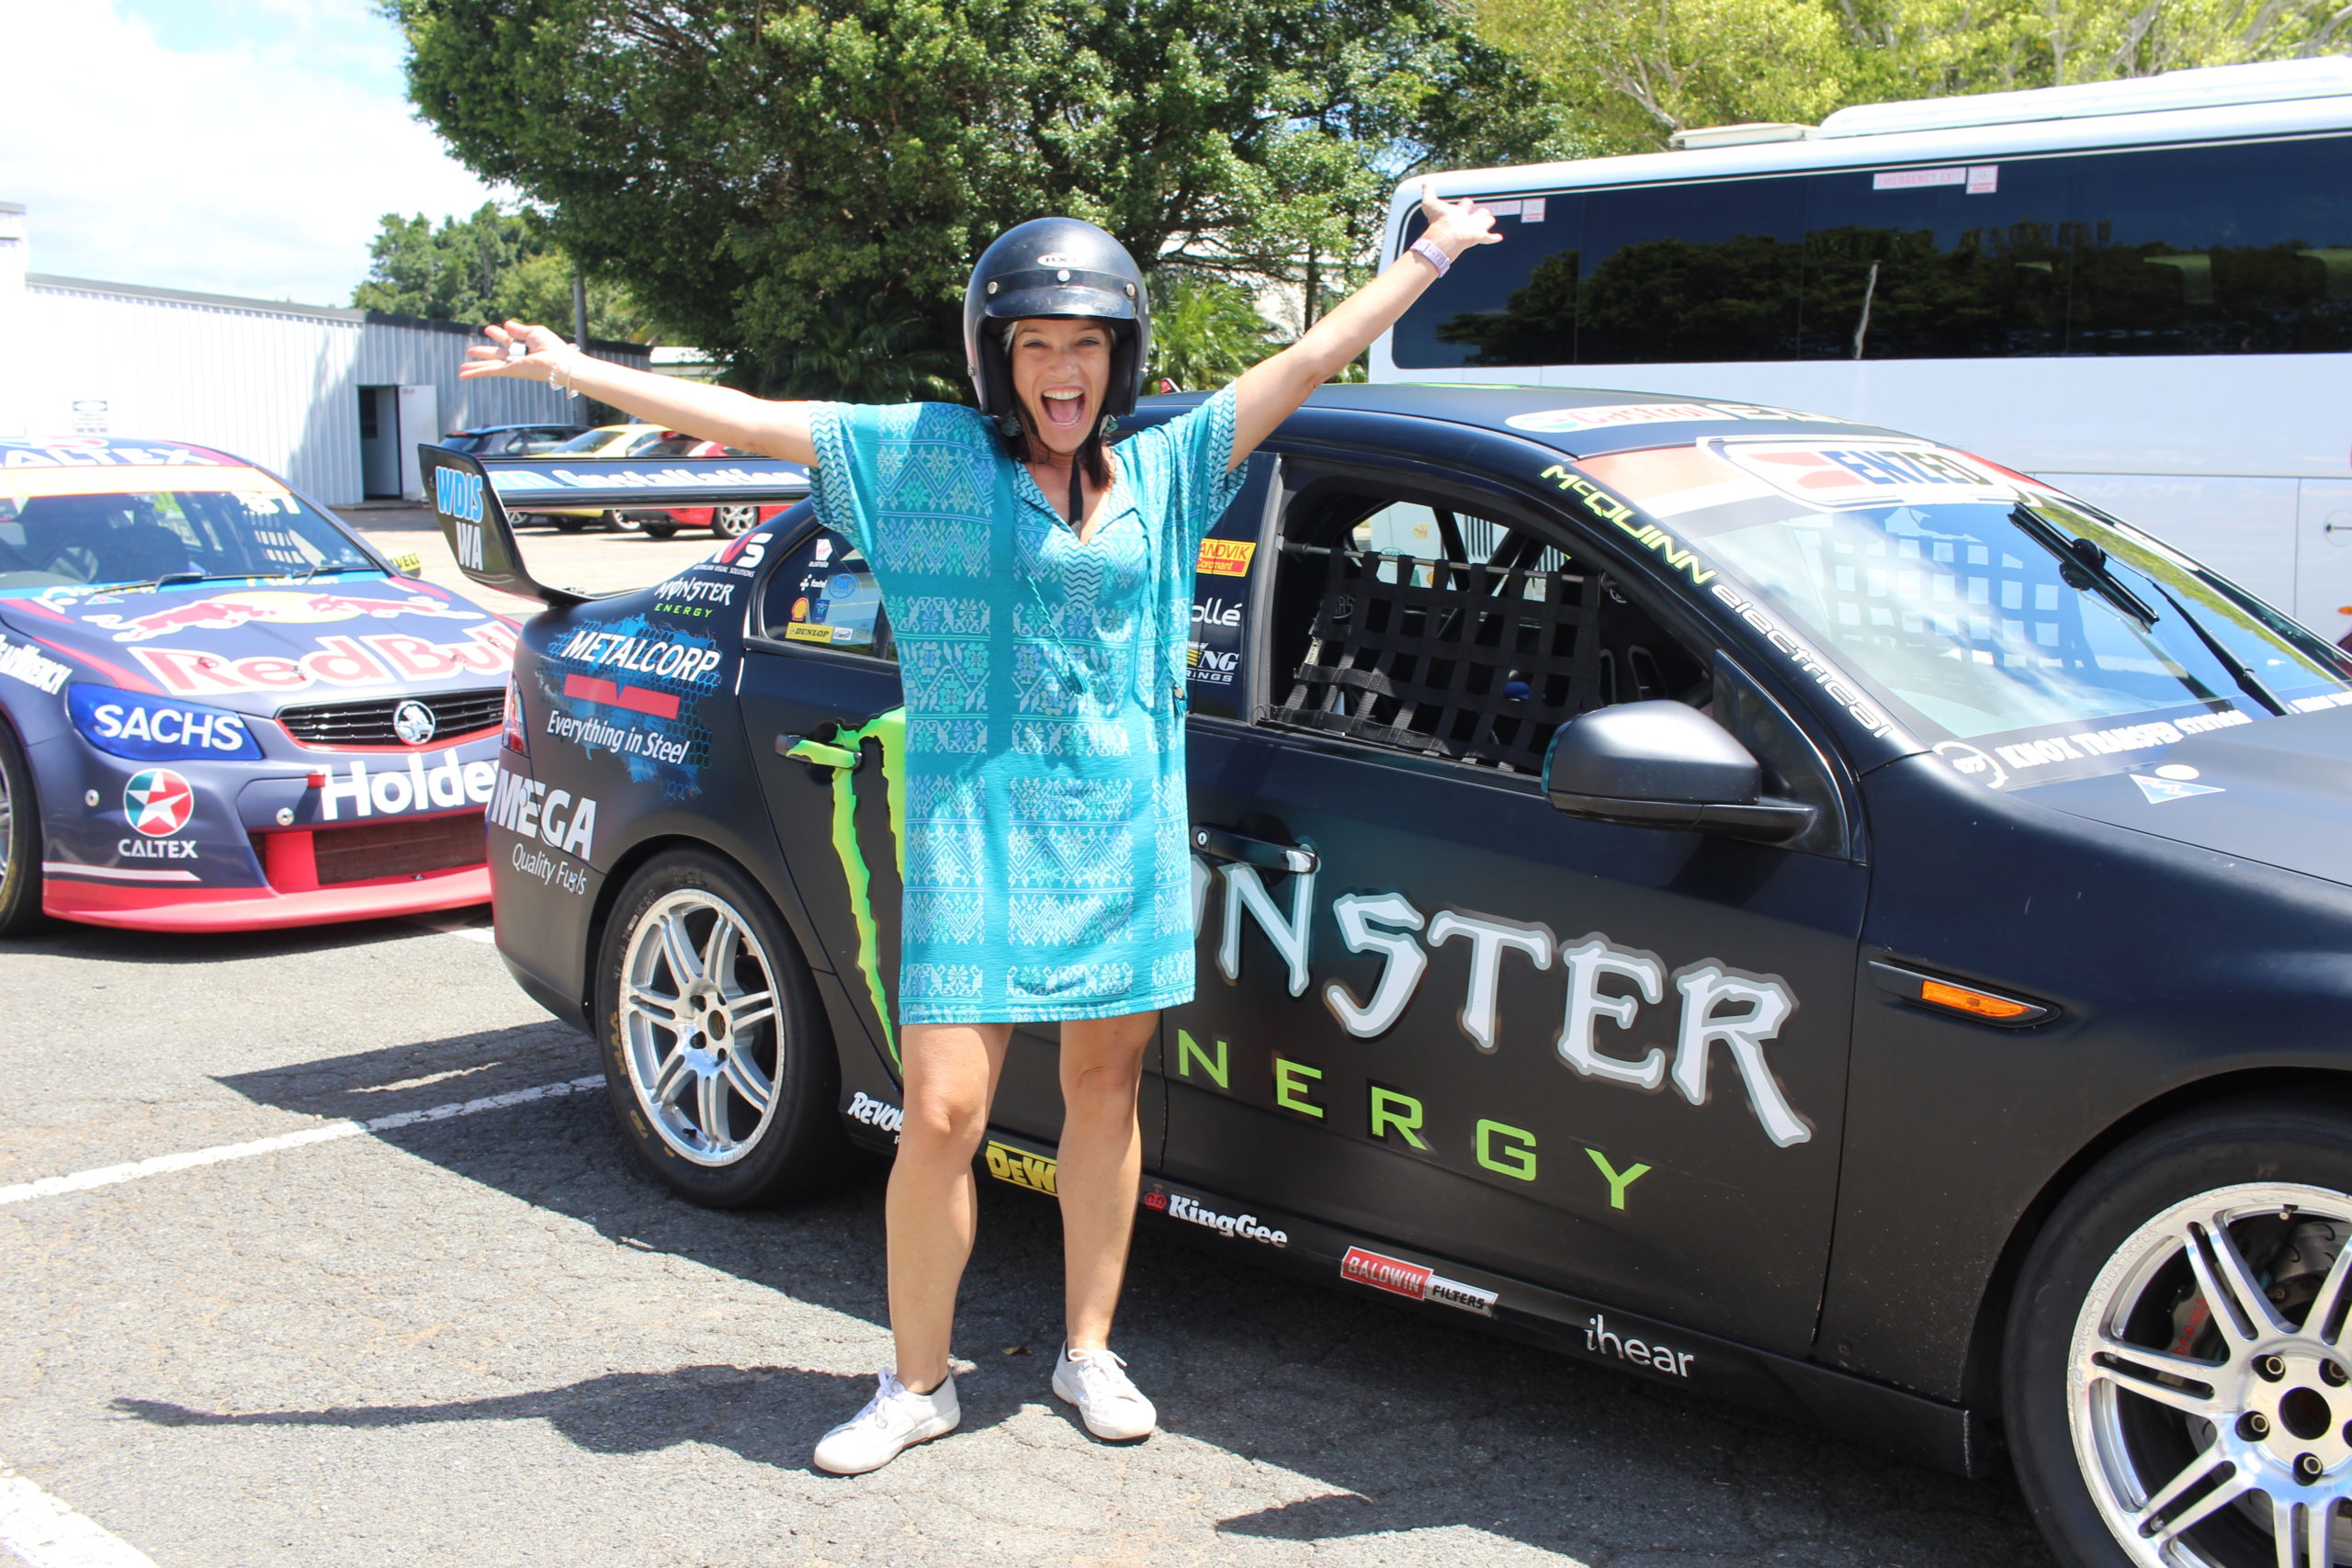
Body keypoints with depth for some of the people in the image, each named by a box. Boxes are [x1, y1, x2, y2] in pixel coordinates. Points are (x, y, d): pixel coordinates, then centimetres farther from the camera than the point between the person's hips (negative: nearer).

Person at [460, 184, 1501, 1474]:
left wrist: (1428, 256, 18)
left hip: (1127, 830, 4)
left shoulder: (1163, 470, 10)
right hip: (977, 832, -3)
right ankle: (916, 1381, 13)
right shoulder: (926, 456, 2)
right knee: (942, 1112, -6)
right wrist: (573, 369, -5)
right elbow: (744, 418, -1)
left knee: (1106, 1087, 12)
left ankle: (1088, 1351, 28)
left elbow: (1310, 360, 14)